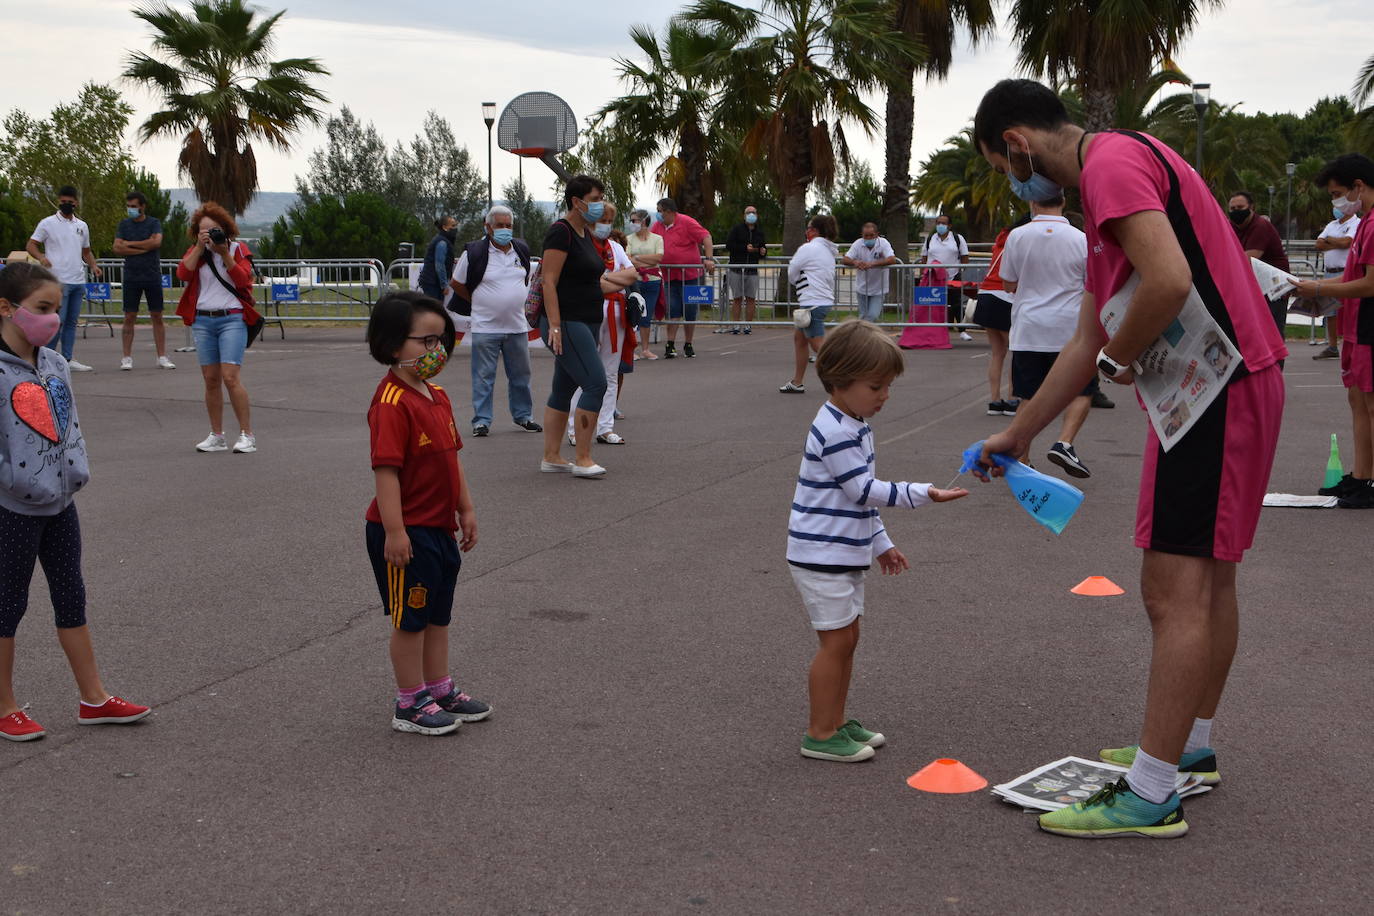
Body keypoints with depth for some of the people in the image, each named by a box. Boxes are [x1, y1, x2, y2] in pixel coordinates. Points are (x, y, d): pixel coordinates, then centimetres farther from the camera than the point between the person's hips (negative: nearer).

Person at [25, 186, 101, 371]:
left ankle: (67, 360, 11)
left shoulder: (82, 226, 16)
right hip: (59, 281, -6)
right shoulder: (48, 223, 0)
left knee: (72, 322, 7)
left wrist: (93, 266, 5)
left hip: (79, 281, 6)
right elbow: (30, 245, 0)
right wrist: (41, 257, -21)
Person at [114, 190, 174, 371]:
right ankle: (127, 358, 5)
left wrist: (130, 244, -7)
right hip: (131, 276, 1)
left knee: (157, 317, 2)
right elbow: (117, 248, -3)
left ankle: (162, 357, 5)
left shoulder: (154, 223, 4)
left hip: (152, 275, -1)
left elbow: (157, 242, -13)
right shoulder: (124, 224, 8)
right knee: (129, 317, 0)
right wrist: (145, 248, -9)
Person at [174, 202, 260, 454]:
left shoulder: (237, 249, 5)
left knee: (230, 377, -15)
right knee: (211, 379, 5)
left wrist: (225, 254, -14)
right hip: (203, 320, 4)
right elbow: (183, 274, -6)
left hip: (232, 319, -4)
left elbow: (244, 280, -9)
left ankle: (247, 435, -9)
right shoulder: (195, 252, 13)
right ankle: (217, 436, 14)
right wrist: (200, 248, -9)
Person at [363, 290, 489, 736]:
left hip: (440, 528, 9)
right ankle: (410, 704, 16)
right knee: (410, 618, 4)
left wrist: (465, 509, 15)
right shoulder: (392, 403, -21)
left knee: (438, 615, 19)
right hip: (407, 532, -9)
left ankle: (440, 690, 32)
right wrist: (394, 531, -25)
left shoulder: (437, 397, 9)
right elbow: (386, 470, -24)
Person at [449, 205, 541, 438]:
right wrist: (478, 303, 7)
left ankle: (523, 416, 24)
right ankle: (481, 421, 8)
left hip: (517, 326, 4)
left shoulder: (522, 250, 8)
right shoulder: (474, 252, -8)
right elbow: (457, 284, 2)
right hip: (485, 327, -4)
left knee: (521, 375, 12)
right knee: (483, 377, 0)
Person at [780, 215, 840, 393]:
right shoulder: (828, 251, 16)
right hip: (825, 300, 10)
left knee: (819, 345, -9)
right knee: (799, 338, 20)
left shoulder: (808, 248, -11)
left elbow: (791, 275, -3)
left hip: (812, 303, -10)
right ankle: (797, 382, 26)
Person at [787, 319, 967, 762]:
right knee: (837, 640, -5)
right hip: (822, 555, -10)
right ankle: (819, 735, 3)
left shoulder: (854, 426, 12)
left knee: (846, 638, 14)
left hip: (846, 555, 10)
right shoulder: (835, 433, -21)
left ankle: (837, 722, 24)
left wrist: (880, 542, 23)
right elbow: (865, 490, -21)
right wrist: (923, 493, -21)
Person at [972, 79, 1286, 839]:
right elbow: (1084, 345, 23)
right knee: (1209, 578, 18)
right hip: (1226, 387, 11)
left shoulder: (1112, 163, -12)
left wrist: (1120, 359, -11)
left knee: (1175, 592, -9)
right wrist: (1018, 433, 26)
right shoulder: (1104, 185, 20)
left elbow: (1169, 281, -29)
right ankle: (1190, 746, 32)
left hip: (1215, 393, -11)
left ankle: (1151, 795, -4)